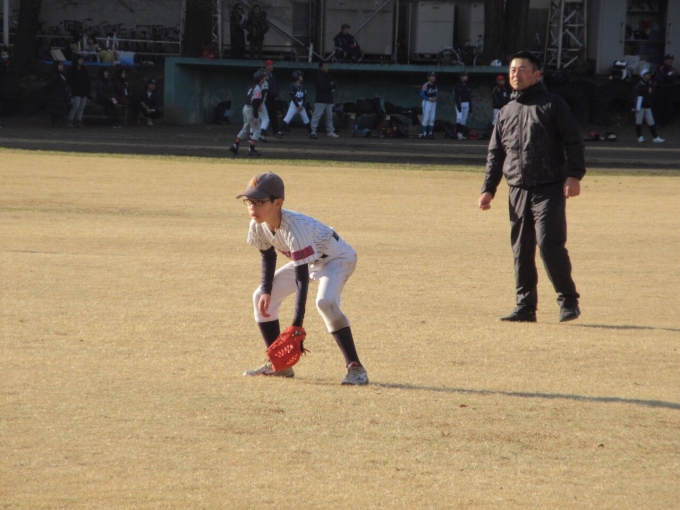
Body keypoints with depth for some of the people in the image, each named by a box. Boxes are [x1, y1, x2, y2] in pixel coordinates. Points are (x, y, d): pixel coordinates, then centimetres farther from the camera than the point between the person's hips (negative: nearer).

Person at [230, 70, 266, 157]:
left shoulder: (253, 87, 13)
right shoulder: (258, 89, -16)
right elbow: (255, 103, -22)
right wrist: (256, 117, -23)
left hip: (246, 108, 9)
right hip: (251, 110, -9)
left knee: (245, 129, 17)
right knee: (256, 130, -2)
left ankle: (235, 146, 15)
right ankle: (251, 149, -4)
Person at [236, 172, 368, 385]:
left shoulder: (294, 227, -38)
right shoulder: (258, 226, -16)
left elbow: (302, 275, -38)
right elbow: (268, 256, 5)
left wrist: (297, 324, -39)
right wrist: (266, 290, -7)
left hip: (338, 258, -9)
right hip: (309, 261, 9)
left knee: (325, 302, -34)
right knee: (262, 297, 4)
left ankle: (355, 367, -29)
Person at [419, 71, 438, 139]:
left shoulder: (434, 86, 11)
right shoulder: (425, 86, -11)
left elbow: (437, 94, 16)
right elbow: (422, 95, -15)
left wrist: (436, 98, -6)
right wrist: (429, 98, -24)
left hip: (433, 102, 7)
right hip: (427, 102, -7)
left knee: (432, 119, 6)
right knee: (426, 118, -8)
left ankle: (430, 133, 10)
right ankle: (424, 133, -6)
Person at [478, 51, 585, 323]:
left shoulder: (553, 105, 2)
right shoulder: (506, 112, 18)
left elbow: (573, 142, -3)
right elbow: (495, 154, 22)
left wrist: (574, 175, -15)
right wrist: (488, 188, 13)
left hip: (550, 190, -6)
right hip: (518, 191, 6)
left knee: (549, 243, -15)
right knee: (521, 250, 5)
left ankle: (568, 300, -3)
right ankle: (525, 306, 10)